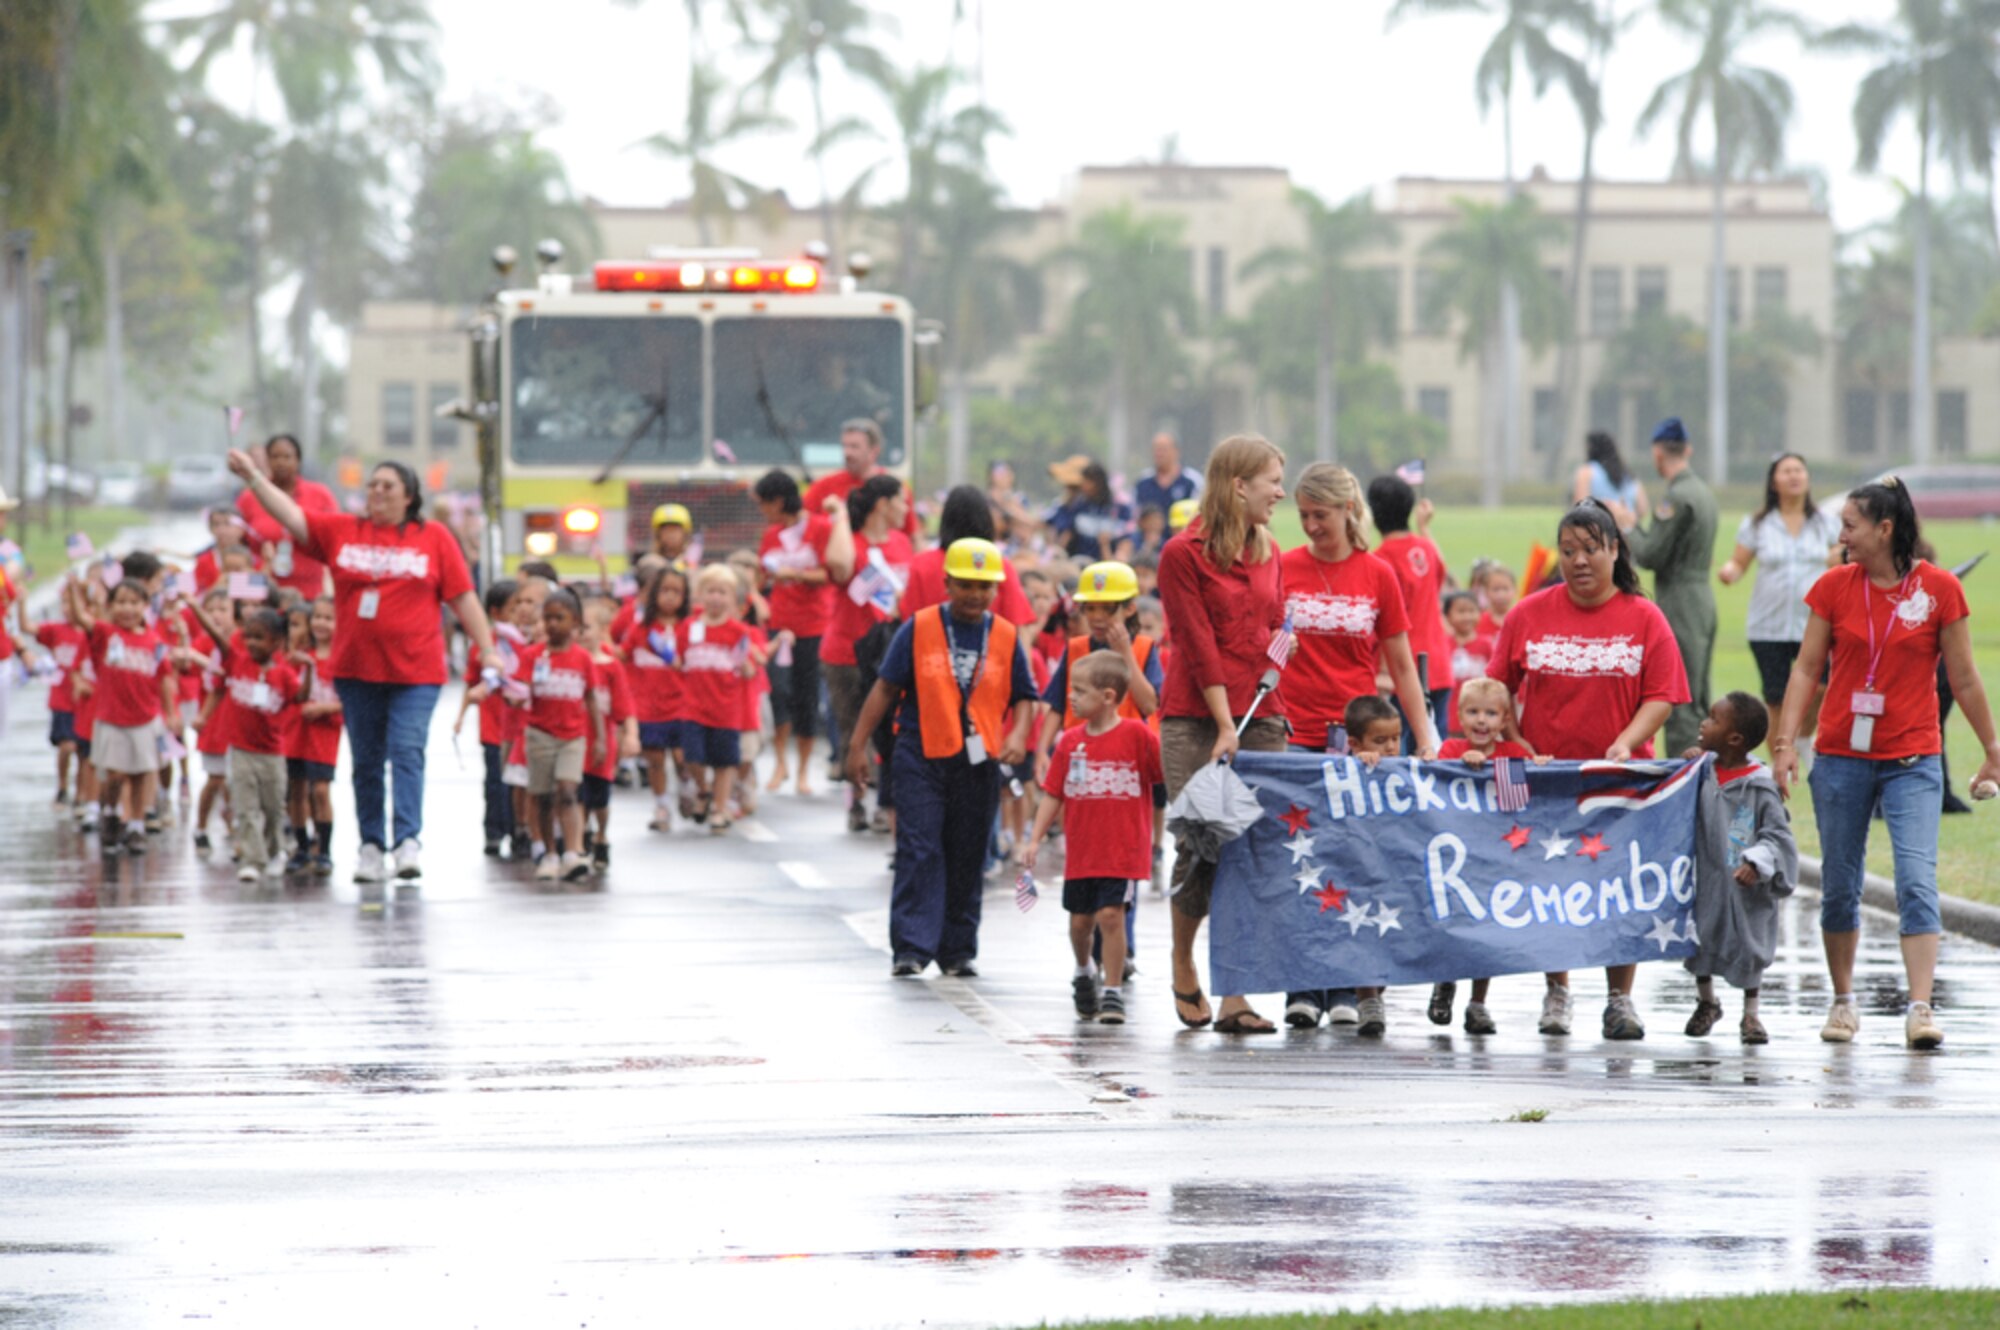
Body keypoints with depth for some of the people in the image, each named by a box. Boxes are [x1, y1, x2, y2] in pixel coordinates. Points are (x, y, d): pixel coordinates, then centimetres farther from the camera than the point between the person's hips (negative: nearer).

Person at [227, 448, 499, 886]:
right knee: (366, 761, 8)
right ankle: (370, 846, 14)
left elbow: (463, 597, 3)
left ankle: (409, 841, -18)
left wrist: (488, 650, 0)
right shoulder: (341, 532, 7)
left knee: (406, 752, -12)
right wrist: (252, 476, -10)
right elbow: (290, 514, 2)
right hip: (356, 669, 3)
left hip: (414, 670, -3)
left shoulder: (434, 538, 3)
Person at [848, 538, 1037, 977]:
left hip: (978, 764, 2)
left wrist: (1018, 735, -9)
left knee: (967, 859, 8)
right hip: (921, 759, -2)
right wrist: (858, 746, 0)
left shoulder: (1006, 637, 6)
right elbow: (886, 688, 2)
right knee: (919, 853, -10)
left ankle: (958, 951, 17)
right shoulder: (918, 629, -1)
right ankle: (911, 949, -11)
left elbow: (1023, 697, 11)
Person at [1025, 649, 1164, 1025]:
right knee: (1080, 920, 12)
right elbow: (1053, 794, 7)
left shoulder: (1136, 735, -8)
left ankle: (1112, 993, -4)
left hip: (1123, 850, -4)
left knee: (1110, 914, -14)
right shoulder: (1071, 741, 4)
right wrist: (1035, 839, 2)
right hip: (1080, 850, 4)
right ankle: (1083, 974, 40)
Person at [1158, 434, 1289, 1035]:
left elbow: (1273, 636, 15)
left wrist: (1270, 710, 2)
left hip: (1260, 721, 5)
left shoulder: (1268, 554, 14)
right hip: (1195, 720, -5)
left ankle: (1234, 996, -2)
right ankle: (1183, 963, 19)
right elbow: (1198, 646, -8)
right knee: (1200, 847, -6)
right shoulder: (1183, 555, -4)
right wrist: (1225, 726, -12)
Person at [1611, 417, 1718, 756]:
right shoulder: (1702, 490, 14)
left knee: (1680, 706, -9)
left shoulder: (1677, 497, -16)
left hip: (1680, 605, -10)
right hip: (1703, 599, 10)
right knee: (1698, 700, 15)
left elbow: (1650, 556, -17)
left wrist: (1627, 527, 0)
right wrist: (1634, 527, 17)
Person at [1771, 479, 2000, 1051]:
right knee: (1839, 885, 8)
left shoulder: (1940, 589, -4)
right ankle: (1843, 1002, 22)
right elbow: (1806, 667, 5)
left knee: (1917, 880, -13)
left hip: (1912, 761, -2)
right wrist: (1785, 741, -2)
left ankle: (1920, 1009, -17)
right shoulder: (1835, 586, 1)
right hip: (1841, 757, 2)